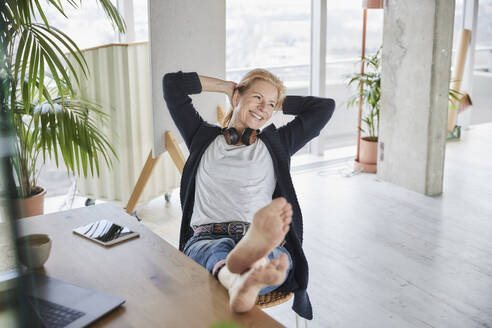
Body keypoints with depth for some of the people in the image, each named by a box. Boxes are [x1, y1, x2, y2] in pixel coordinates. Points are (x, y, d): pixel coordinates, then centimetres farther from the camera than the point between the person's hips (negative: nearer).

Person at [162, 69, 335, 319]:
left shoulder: (276, 144, 25)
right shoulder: (204, 138, 24)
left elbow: (325, 106, 26)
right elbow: (172, 83, 24)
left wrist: (278, 103, 32)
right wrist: (228, 86, 31)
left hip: (269, 242, 0)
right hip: (206, 239, 0)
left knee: (277, 257, -39)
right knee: (219, 250, -40)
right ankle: (240, 283, -75)